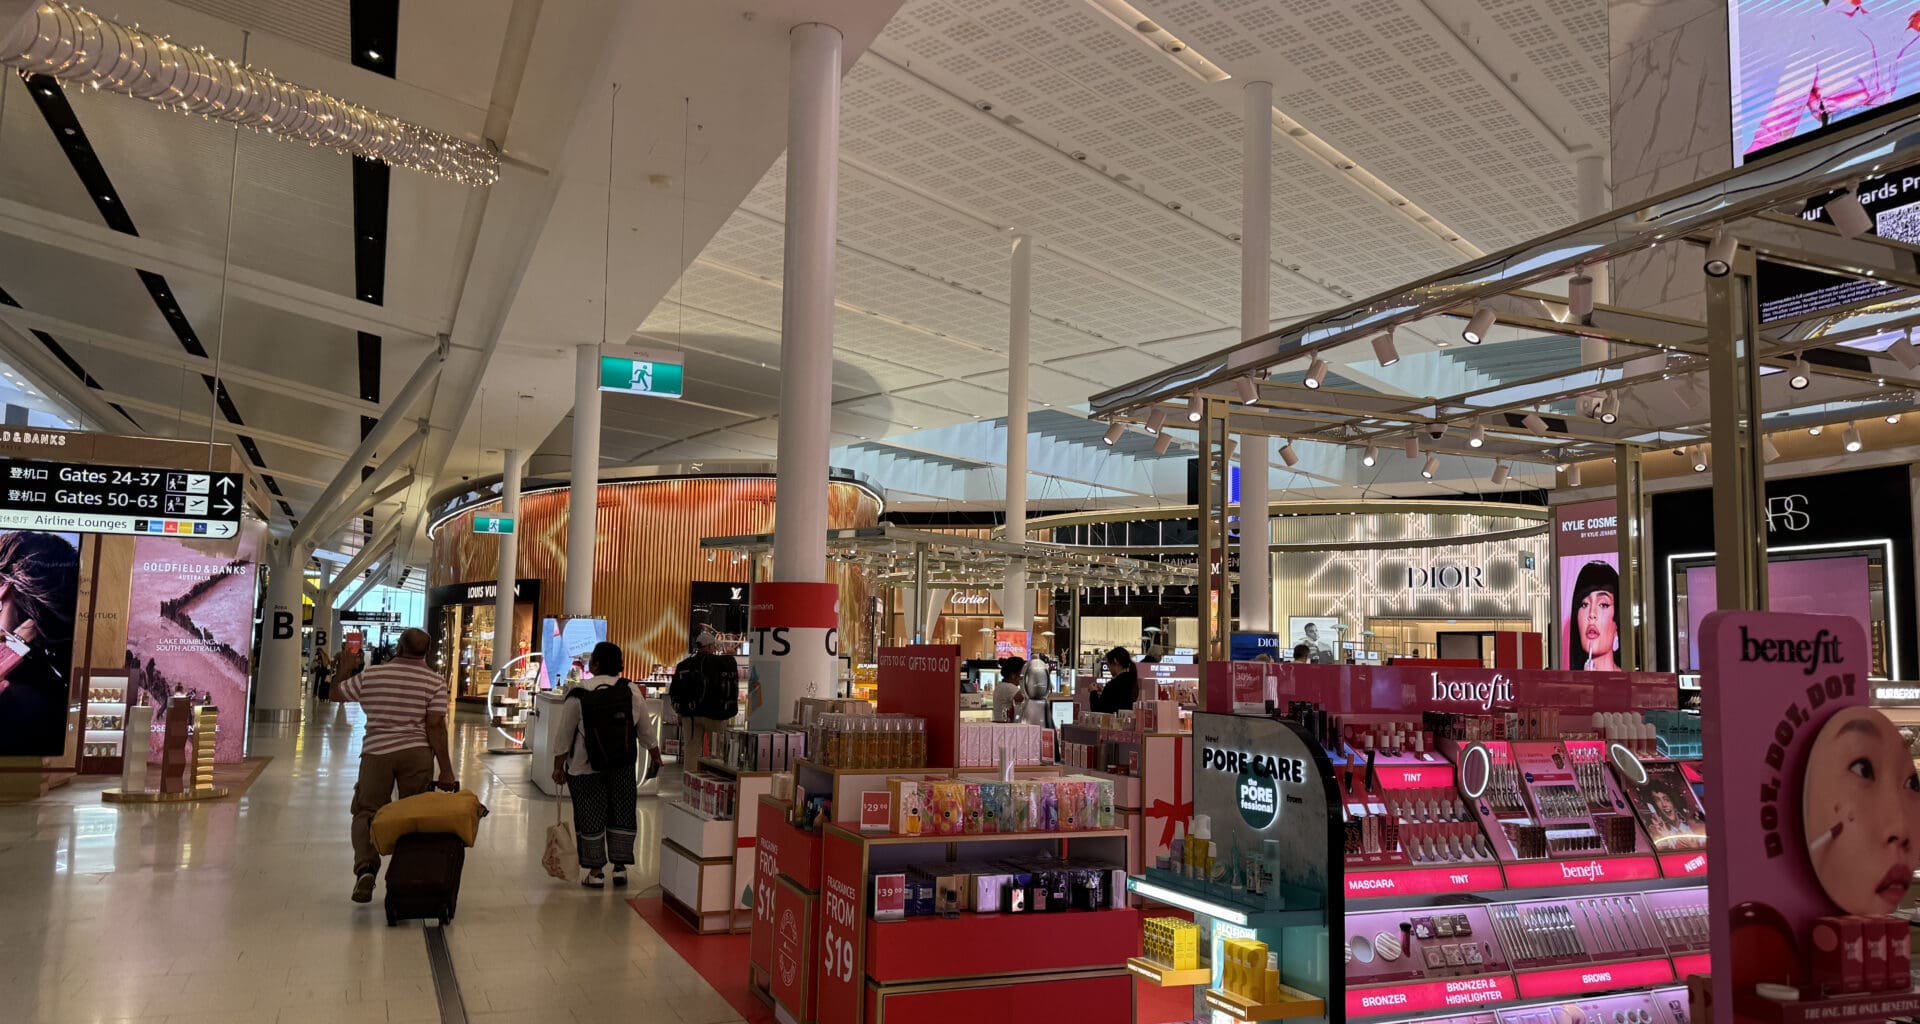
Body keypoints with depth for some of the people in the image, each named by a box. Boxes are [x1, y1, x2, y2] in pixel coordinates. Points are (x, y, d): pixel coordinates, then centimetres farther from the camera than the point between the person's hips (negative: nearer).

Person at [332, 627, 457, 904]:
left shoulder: (370, 676, 5)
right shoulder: (435, 681, -1)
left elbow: (337, 693, 20)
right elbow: (435, 727, -8)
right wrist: (446, 771, -7)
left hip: (376, 752, 1)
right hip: (417, 754, -1)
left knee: (366, 812, 10)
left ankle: (365, 867, -11)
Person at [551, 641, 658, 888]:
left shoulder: (578, 694, -13)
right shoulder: (631, 690, -7)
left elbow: (564, 734, -7)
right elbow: (645, 728, 2)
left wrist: (558, 766, 3)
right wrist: (654, 753, 17)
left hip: (585, 768, -2)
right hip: (623, 766, 2)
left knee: (590, 817, 7)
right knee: (622, 814, 12)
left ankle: (594, 871, 12)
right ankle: (620, 867, 16)